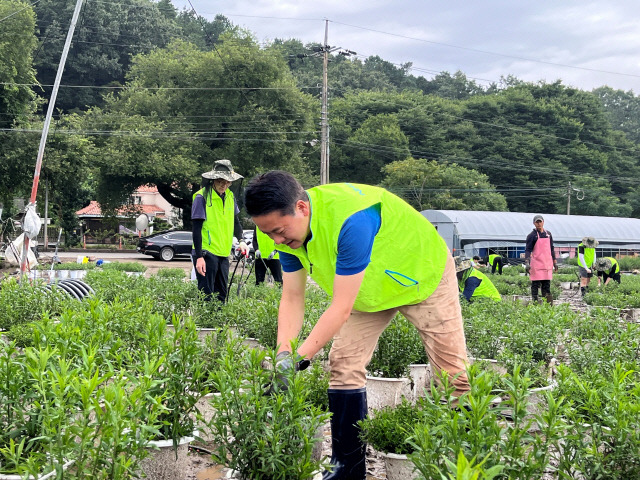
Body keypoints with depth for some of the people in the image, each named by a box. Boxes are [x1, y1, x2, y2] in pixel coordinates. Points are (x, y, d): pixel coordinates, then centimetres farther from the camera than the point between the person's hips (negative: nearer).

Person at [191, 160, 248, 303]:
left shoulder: (229, 196, 9)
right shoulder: (202, 197, -11)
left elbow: (235, 221, 22)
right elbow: (196, 229, -13)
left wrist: (241, 240, 7)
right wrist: (199, 257, -18)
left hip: (224, 253, 7)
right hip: (207, 253, -7)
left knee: (221, 296, 12)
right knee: (206, 296, -4)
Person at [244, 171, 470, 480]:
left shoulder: (350, 219, -43)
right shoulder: (288, 229, -18)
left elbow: (342, 307, -40)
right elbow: (292, 299, -14)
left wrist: (299, 359, -41)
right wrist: (283, 356, -27)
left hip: (424, 276, -6)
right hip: (368, 289, 6)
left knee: (452, 373, -4)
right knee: (343, 367, -3)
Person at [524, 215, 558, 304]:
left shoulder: (548, 234, 14)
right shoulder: (532, 235, -2)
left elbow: (552, 249, 21)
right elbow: (528, 250, -8)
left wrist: (555, 262, 18)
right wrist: (527, 263, -19)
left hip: (547, 264, 5)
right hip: (536, 265, -5)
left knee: (547, 284, 6)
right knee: (535, 284, -4)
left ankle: (547, 303, 10)